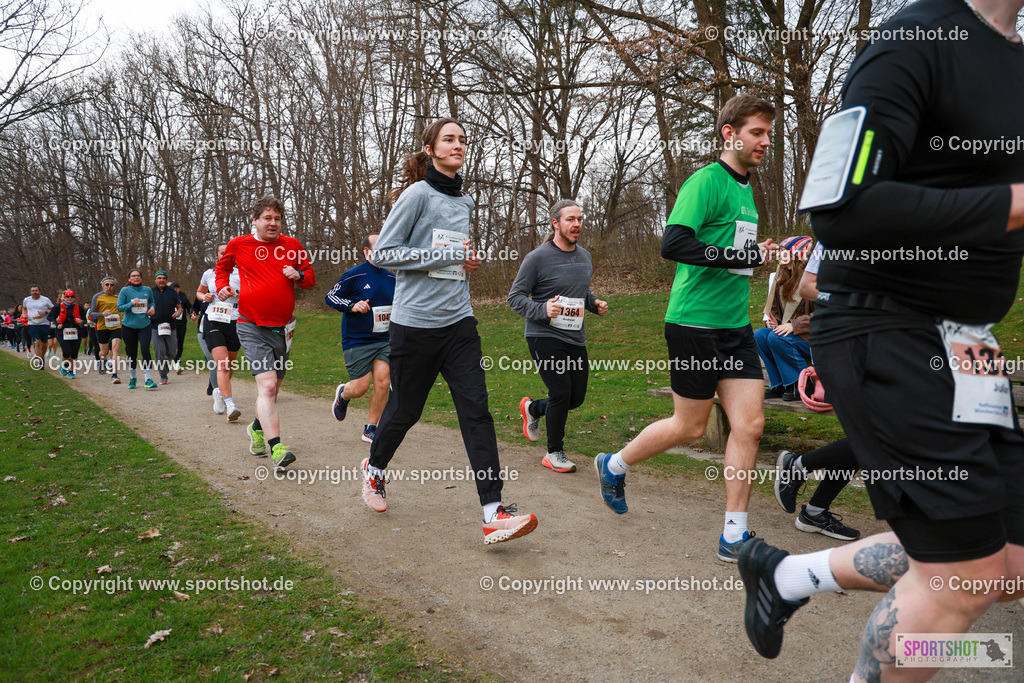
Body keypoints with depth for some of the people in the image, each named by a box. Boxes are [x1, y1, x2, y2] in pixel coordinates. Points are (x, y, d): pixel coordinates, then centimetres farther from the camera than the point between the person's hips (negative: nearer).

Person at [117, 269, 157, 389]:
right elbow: (119, 308, -5)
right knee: (132, 354, 8)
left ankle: (148, 379, -13)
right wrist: (131, 304, -21)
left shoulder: (148, 290, 6)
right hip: (128, 326, -1)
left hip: (145, 325, 1)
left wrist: (152, 308, 2)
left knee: (145, 350, -15)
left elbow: (151, 302, 23)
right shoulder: (125, 291, -2)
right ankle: (132, 378, 27)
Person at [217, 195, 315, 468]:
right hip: (252, 328, -4)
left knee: (272, 389, 16)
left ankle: (257, 429, 43)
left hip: (282, 328, 4)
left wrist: (299, 275, -6)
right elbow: (222, 267, 22)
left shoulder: (292, 245, 6)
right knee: (267, 385, -20)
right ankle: (276, 448, -23)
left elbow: (310, 277, 16)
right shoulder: (238, 245, 3)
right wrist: (222, 286, 4)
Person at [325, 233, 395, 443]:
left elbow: (397, 304, 26)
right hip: (356, 340, -5)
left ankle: (370, 429, 6)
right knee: (360, 387, -7)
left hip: (383, 340, 5)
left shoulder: (391, 278, 9)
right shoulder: (354, 275, -8)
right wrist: (352, 306, -18)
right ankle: (342, 394, 32)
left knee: (383, 381, -9)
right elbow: (330, 297, -4)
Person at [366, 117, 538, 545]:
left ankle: (493, 513, -8)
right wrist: (447, 255, -14)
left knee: (476, 409, -7)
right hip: (415, 322, -5)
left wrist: (465, 262, 7)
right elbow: (383, 253, -12)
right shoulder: (418, 194, -7)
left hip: (458, 321, 5)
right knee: (405, 410, 9)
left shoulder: (464, 201, 15)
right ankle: (375, 468, 40)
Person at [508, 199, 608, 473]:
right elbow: (515, 297, -8)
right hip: (544, 336, -7)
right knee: (561, 393, -10)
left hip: (575, 338, 7)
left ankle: (533, 409, 38)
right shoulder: (537, 258, -9)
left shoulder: (584, 256, 12)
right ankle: (554, 454, 11)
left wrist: (595, 304, 4)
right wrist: (542, 309, -24)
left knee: (577, 397, 9)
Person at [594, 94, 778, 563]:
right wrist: (742, 256, -25)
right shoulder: (706, 181, -11)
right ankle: (614, 466, 29)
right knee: (689, 427, 3)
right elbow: (672, 244, -25)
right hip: (695, 322, -8)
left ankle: (734, 537, 10)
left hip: (736, 326, 8)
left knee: (749, 424, 0)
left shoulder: (745, 189, 17)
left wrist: (755, 256, 13)